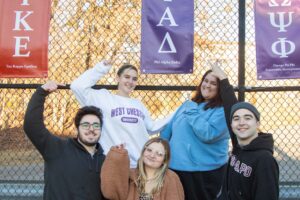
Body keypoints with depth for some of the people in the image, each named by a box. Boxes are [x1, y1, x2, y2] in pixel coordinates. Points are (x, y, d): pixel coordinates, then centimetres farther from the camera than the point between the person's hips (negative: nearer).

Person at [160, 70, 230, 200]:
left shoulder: (222, 110, -8)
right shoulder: (188, 104, 14)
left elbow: (208, 134, -23)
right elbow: (169, 130, 18)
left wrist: (192, 113, -15)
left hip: (205, 171, -6)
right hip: (176, 167, 6)